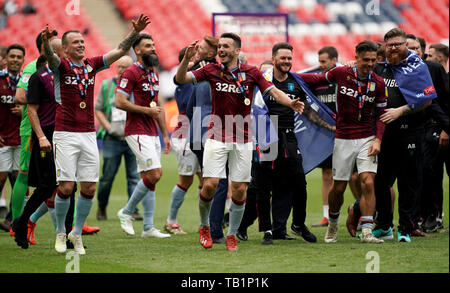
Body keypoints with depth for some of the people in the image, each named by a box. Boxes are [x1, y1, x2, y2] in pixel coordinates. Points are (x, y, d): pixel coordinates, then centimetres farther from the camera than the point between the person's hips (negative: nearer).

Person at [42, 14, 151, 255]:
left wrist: (135, 32, -9)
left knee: (89, 187, 1)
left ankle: (77, 234, 16)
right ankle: (60, 233, 11)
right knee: (66, 187, -6)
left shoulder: (92, 65, 10)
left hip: (88, 134, 4)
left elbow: (120, 50, 6)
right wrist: (45, 41, -47)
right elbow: (50, 56, -25)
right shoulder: (61, 65, -2)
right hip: (65, 134, -4)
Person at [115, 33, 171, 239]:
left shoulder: (153, 73, 18)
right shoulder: (131, 73, -9)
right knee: (154, 174, -16)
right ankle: (126, 212, -1)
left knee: (149, 178, 7)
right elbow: (119, 102, -16)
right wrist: (147, 110, -13)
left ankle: (148, 227, 8)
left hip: (152, 133, 9)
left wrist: (165, 134, 20)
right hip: (137, 131, -9)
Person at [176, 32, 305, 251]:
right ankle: (204, 227, 13)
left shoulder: (251, 72, 1)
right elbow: (181, 79, -4)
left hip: (242, 139, 1)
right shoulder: (211, 70, 2)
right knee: (210, 184, -11)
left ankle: (232, 235, 15)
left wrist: (290, 103, -25)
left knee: (239, 189, 0)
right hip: (217, 137, -1)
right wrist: (187, 58, -22)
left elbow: (274, 92, -5)